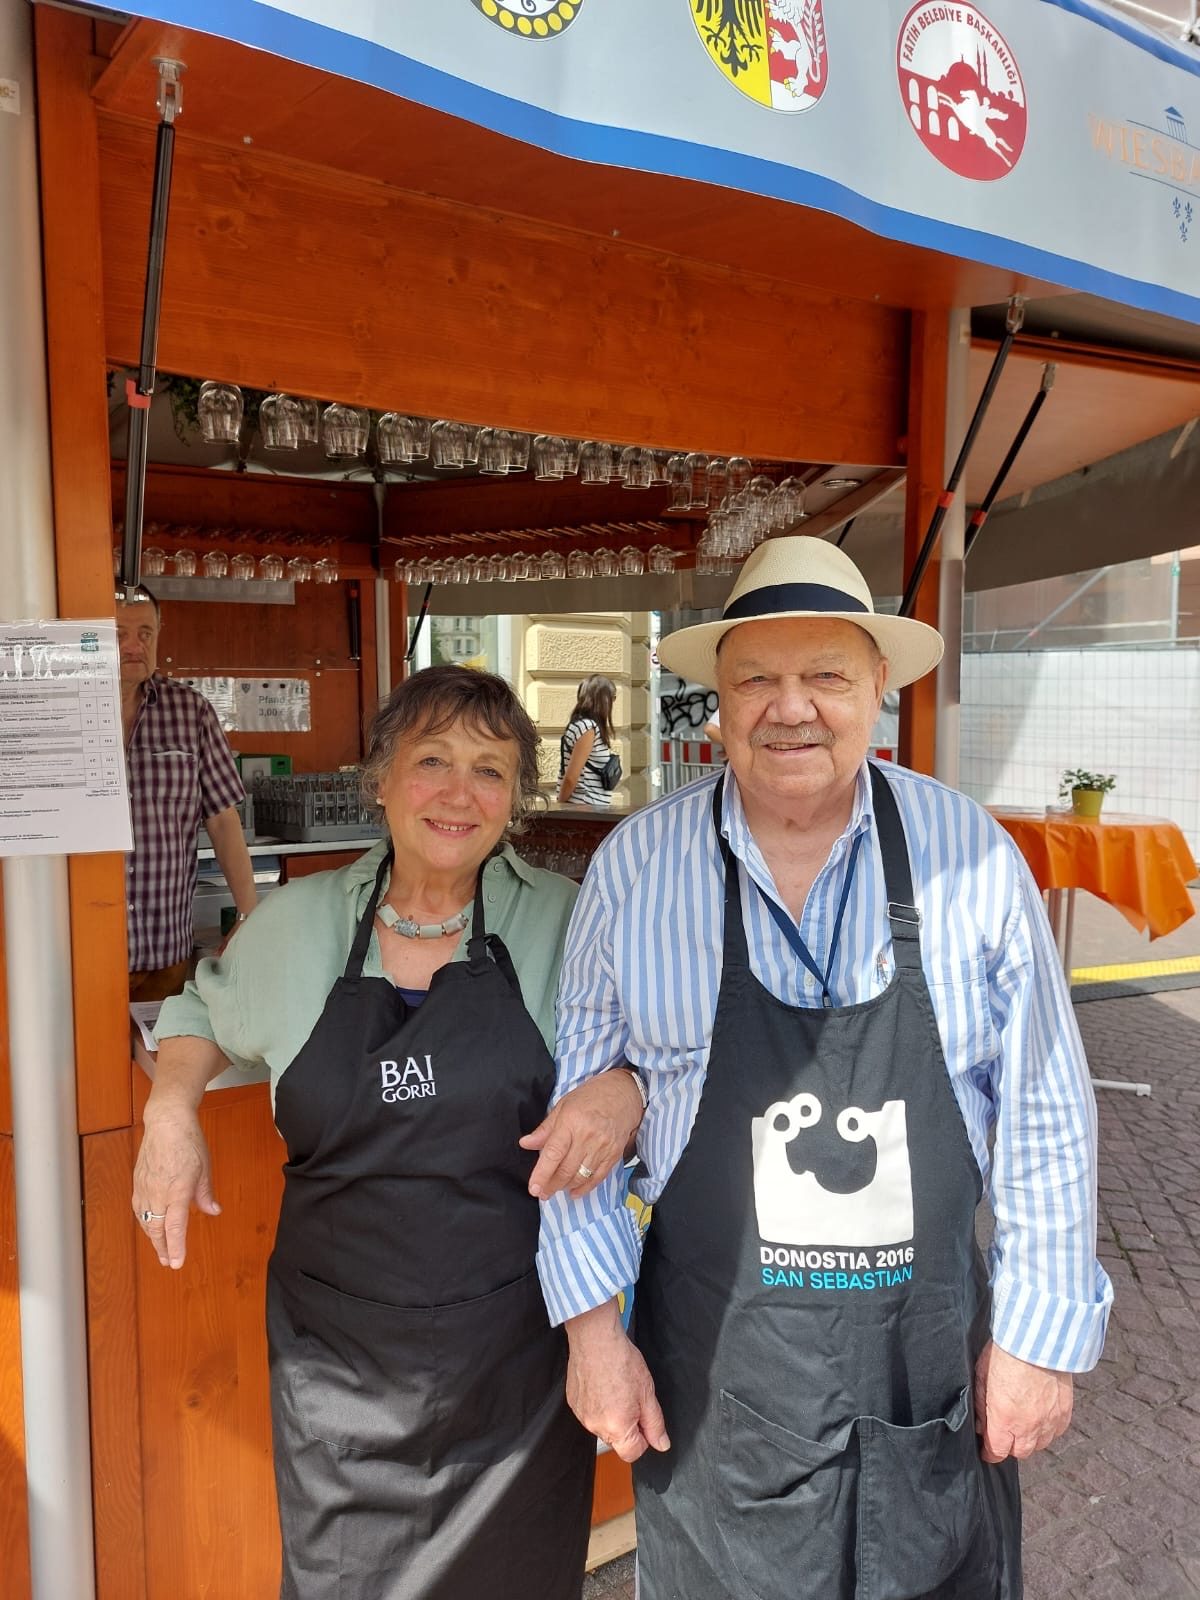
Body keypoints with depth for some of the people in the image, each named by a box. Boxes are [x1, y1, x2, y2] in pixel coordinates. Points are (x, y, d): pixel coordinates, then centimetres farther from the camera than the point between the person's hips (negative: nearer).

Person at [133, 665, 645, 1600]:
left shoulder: (565, 924, -9)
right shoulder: (296, 922, -1)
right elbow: (204, 1011, 17)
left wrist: (626, 1091, -23)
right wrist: (172, 1108, -1)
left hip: (519, 1353, -1)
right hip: (338, 1351, 1)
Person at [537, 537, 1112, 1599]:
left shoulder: (971, 854, -10)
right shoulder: (633, 867, -10)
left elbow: (1045, 1112, -3)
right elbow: (577, 1100, -2)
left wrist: (1042, 1335, -1)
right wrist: (593, 1323, -2)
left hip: (931, 1349, 1)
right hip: (710, 1361, 0)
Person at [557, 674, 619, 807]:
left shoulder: (578, 724, 14)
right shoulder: (588, 727, -13)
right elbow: (571, 778, -16)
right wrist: (561, 804, -6)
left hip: (590, 807, 9)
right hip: (588, 807, -9)